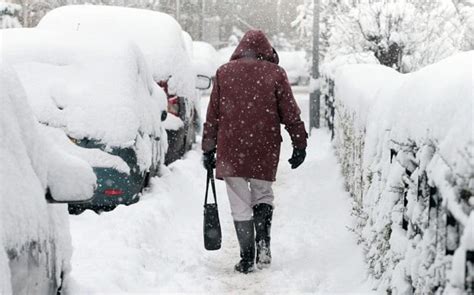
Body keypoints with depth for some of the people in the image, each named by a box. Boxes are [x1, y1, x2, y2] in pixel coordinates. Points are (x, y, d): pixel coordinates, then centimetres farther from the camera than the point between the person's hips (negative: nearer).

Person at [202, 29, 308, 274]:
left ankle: (247, 258, 5)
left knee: (240, 204, 6)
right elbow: (290, 114, 0)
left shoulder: (224, 73, 5)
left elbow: (212, 115, 6)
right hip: (265, 150, 0)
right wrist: (299, 145, 8)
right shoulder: (275, 74, 1)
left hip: (230, 150, 0)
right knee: (263, 194, 19)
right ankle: (263, 241, -2)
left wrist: (208, 150, 12)